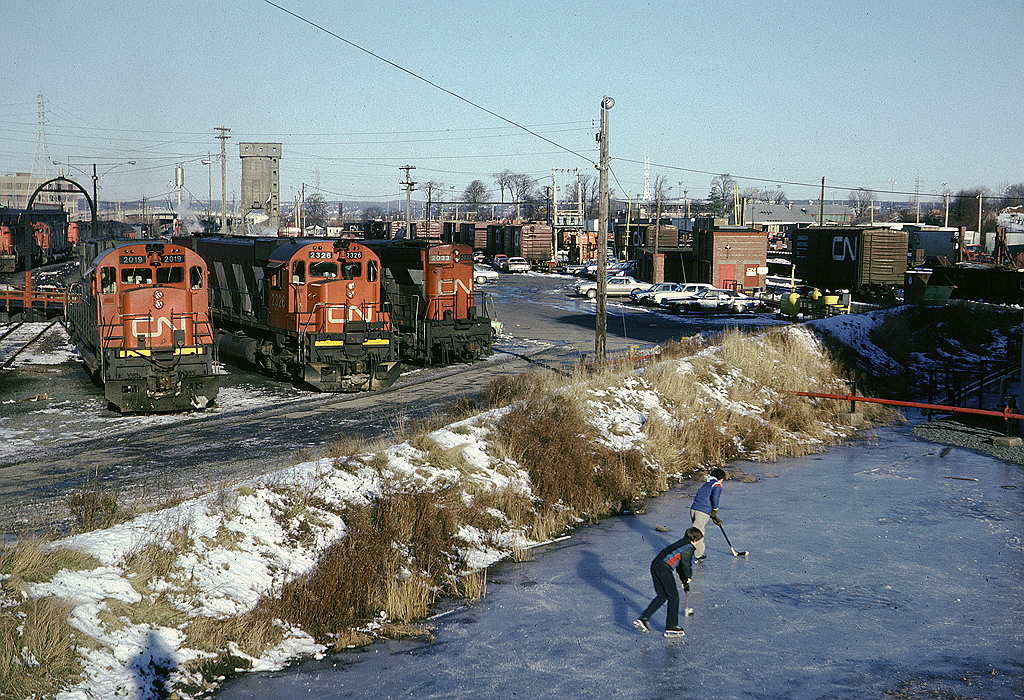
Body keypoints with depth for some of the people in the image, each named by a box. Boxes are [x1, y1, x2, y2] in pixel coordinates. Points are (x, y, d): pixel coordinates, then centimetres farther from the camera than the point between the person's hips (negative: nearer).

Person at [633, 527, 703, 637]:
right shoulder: (688, 548, -2)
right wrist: (687, 578, 6)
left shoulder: (681, 543, 26)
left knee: (662, 596, 17)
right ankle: (671, 627, 6)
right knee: (674, 596, 3)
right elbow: (686, 564, -12)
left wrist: (684, 580, 35)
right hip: (664, 568, -9)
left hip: (655, 565, 9)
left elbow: (679, 565, 33)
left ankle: (643, 618, 8)